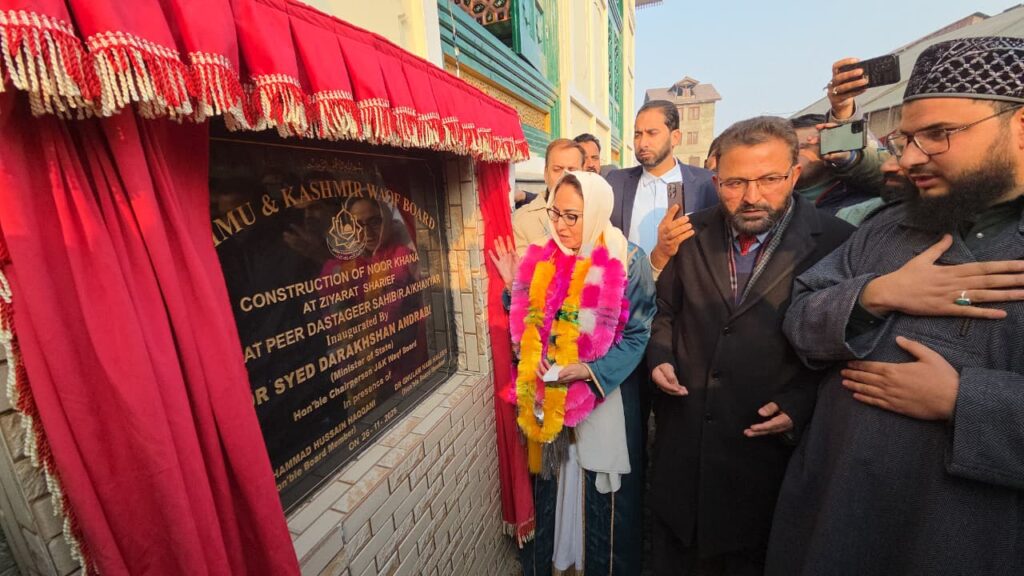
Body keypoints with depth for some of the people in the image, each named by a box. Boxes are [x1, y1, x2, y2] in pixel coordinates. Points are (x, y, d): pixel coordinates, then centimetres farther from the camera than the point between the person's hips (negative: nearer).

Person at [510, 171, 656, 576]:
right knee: (550, 490, 19)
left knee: (602, 499, 12)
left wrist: (592, 371, -20)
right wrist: (535, 361, -12)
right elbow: (524, 324, 7)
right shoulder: (540, 259, 0)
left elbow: (638, 335, -9)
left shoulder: (628, 262, -10)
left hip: (604, 399, -3)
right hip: (545, 398, 3)